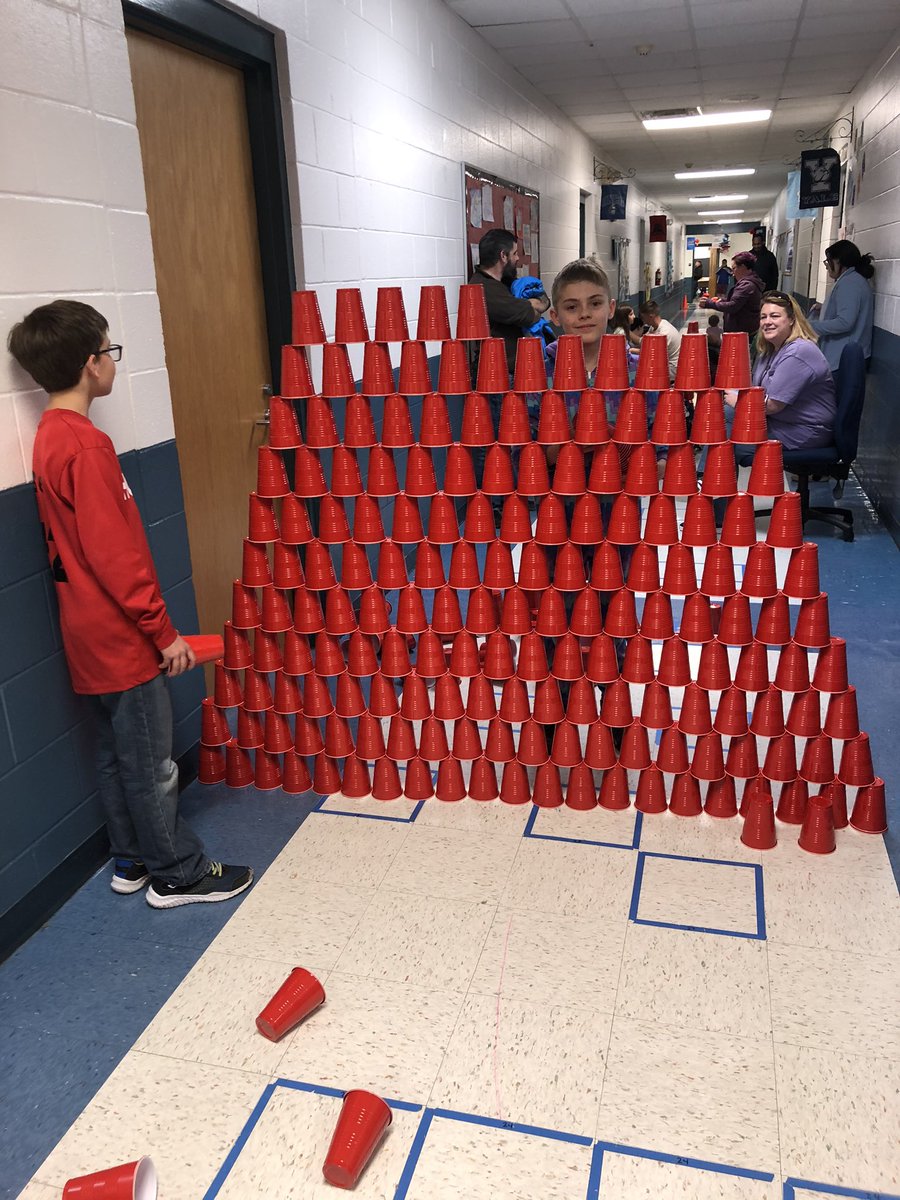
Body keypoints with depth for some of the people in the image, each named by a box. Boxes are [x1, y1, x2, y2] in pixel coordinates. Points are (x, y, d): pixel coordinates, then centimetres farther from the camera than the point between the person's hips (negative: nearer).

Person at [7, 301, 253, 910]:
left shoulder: (51, 436, 9)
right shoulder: (86, 444, -21)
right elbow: (112, 554, -24)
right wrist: (163, 628, -17)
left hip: (93, 632, 9)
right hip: (121, 636, -9)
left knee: (118, 755, 19)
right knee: (152, 763, 3)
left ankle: (133, 860, 32)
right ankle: (178, 874, 17)